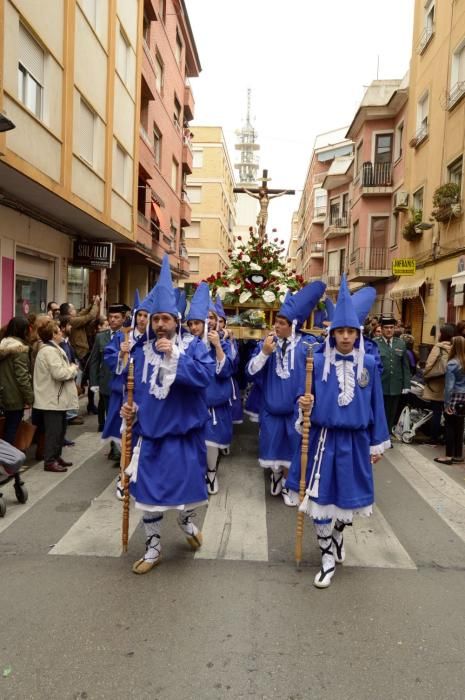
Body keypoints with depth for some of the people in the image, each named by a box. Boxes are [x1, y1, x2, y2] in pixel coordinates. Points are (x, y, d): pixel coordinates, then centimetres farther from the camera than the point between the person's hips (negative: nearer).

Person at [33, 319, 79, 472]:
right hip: (52, 399, -11)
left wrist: (70, 369, 4)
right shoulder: (50, 351, -18)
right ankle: (50, 461, 4)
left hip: (57, 397, 11)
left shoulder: (52, 349, 16)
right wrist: (73, 369, -11)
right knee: (53, 431, -4)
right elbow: (59, 373, -26)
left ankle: (56, 457, 26)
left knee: (59, 429, 17)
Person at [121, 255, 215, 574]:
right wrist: (132, 409, -4)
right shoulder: (143, 353, 4)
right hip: (150, 434, 3)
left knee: (187, 486, 12)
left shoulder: (194, 346, -7)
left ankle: (187, 521, 47)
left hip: (184, 434, -3)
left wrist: (174, 355, -28)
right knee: (148, 492, 8)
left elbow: (206, 375, -25)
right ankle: (153, 548, 29)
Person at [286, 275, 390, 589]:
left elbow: (375, 405, 4)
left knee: (348, 495, 14)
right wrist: (305, 403, -21)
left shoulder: (369, 363, -2)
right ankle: (328, 556, 22)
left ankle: (337, 534, 45)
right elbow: (309, 398, 3)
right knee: (322, 497, 2)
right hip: (324, 439, -1)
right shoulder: (318, 362, -6)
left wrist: (377, 443, 8)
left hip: (355, 440, 1)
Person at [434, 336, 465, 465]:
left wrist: (447, 403, -10)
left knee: (450, 427, 2)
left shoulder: (452, 364, -15)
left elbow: (449, 386, -17)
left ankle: (449, 456, 7)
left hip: (454, 398, -6)